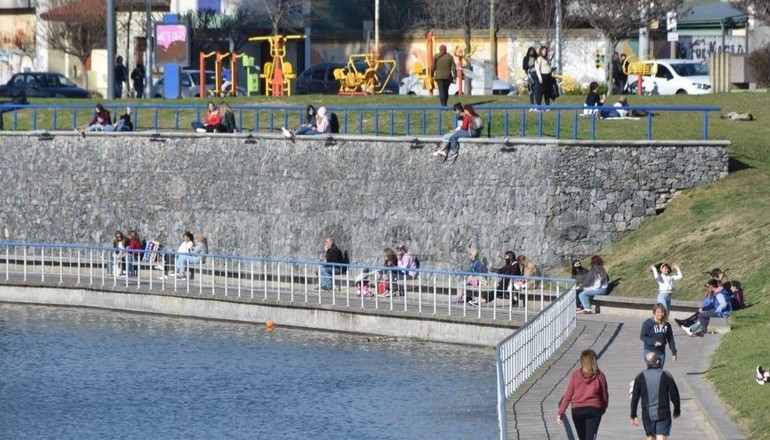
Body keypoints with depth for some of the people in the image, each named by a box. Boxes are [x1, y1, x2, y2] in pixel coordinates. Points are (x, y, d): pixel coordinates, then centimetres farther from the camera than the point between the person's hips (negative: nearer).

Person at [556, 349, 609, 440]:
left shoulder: (575, 375, -3)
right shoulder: (599, 376, -3)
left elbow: (568, 395, -3)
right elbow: (605, 396, 4)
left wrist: (560, 412, 1)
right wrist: (603, 409, 24)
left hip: (577, 410, 1)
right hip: (594, 410, -1)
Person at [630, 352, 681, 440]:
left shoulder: (640, 377, 0)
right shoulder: (666, 376, -5)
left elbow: (634, 398, 1)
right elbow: (674, 395, -2)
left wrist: (633, 415, 8)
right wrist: (677, 409, 14)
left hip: (647, 415, 2)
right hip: (663, 414, -2)